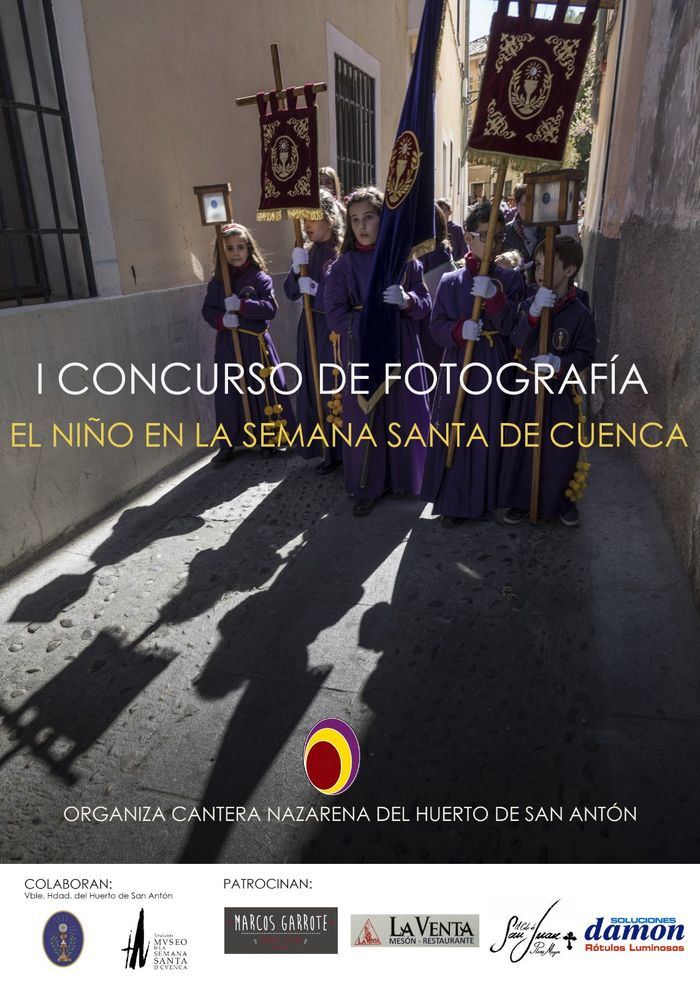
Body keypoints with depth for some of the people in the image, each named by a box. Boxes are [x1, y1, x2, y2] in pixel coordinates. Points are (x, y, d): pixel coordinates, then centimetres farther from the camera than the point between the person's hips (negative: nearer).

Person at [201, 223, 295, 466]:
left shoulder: (260, 277, -1)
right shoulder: (217, 281, 8)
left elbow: (270, 308, -11)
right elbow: (207, 309, 6)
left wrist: (240, 305, -20)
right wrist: (222, 320, -15)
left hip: (256, 343, -2)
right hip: (228, 344, 3)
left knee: (263, 388, 3)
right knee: (228, 393, 5)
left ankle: (269, 438, 19)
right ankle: (229, 443, 16)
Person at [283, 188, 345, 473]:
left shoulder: (342, 253, -10)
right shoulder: (308, 253, 10)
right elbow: (291, 293, 8)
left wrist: (317, 290, -18)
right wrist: (296, 269, -8)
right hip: (310, 330, 7)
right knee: (314, 389, 9)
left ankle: (343, 451, 10)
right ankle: (327, 450, 21)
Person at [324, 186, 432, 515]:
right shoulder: (343, 266, -1)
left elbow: (426, 305, 2)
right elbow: (335, 316, -6)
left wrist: (407, 300, -18)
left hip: (402, 351, 1)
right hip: (361, 353, -1)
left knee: (406, 413, 8)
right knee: (366, 419, 3)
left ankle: (405, 478, 29)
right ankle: (368, 487, 19)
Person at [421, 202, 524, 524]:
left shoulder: (510, 279, 4)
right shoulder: (450, 281, 2)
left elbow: (511, 325, -8)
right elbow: (437, 326, 0)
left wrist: (493, 297, -24)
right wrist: (459, 330, -21)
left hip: (495, 367, 1)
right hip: (459, 366, 0)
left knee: (490, 433, 7)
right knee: (456, 433, 3)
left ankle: (488, 497, 24)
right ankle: (452, 500, 16)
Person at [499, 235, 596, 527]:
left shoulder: (580, 313, -8)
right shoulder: (529, 304, 0)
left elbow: (585, 353, -7)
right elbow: (517, 341, -12)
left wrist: (560, 364, -25)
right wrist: (534, 312, -26)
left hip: (561, 393, -2)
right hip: (528, 388, 3)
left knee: (562, 450, 6)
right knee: (522, 446, 9)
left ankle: (564, 499, 28)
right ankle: (521, 500, 25)